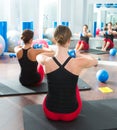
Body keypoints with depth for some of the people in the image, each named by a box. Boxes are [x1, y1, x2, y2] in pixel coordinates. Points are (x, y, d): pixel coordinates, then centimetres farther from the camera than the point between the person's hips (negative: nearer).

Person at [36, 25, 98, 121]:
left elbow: (38, 56, 8)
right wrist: (79, 55, 20)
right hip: (71, 114, 0)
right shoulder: (79, 63, -22)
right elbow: (95, 61, 3)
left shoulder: (46, 62, -19)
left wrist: (54, 54, 24)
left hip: (50, 113, 1)